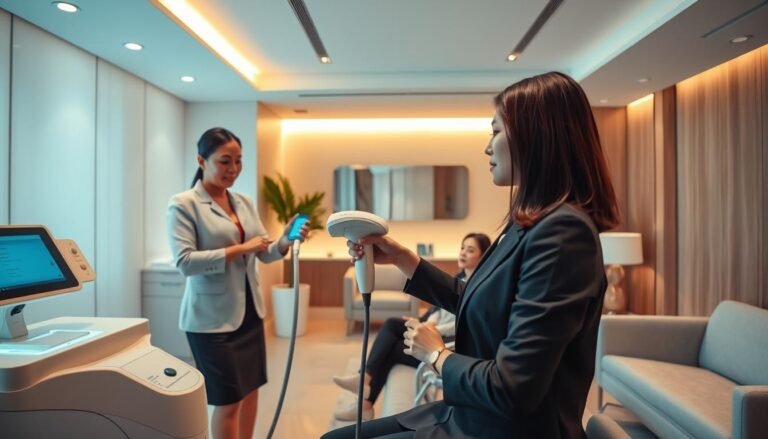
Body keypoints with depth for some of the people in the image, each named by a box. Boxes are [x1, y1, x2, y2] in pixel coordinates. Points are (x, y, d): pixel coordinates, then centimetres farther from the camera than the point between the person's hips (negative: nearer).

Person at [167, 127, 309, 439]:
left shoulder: (245, 203, 8)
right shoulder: (183, 204, -9)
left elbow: (264, 254, 6)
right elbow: (184, 262, -19)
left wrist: (285, 240, -14)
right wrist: (239, 249, -22)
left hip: (250, 311, 6)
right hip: (212, 318, -6)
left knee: (251, 390, 18)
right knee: (227, 401, 6)